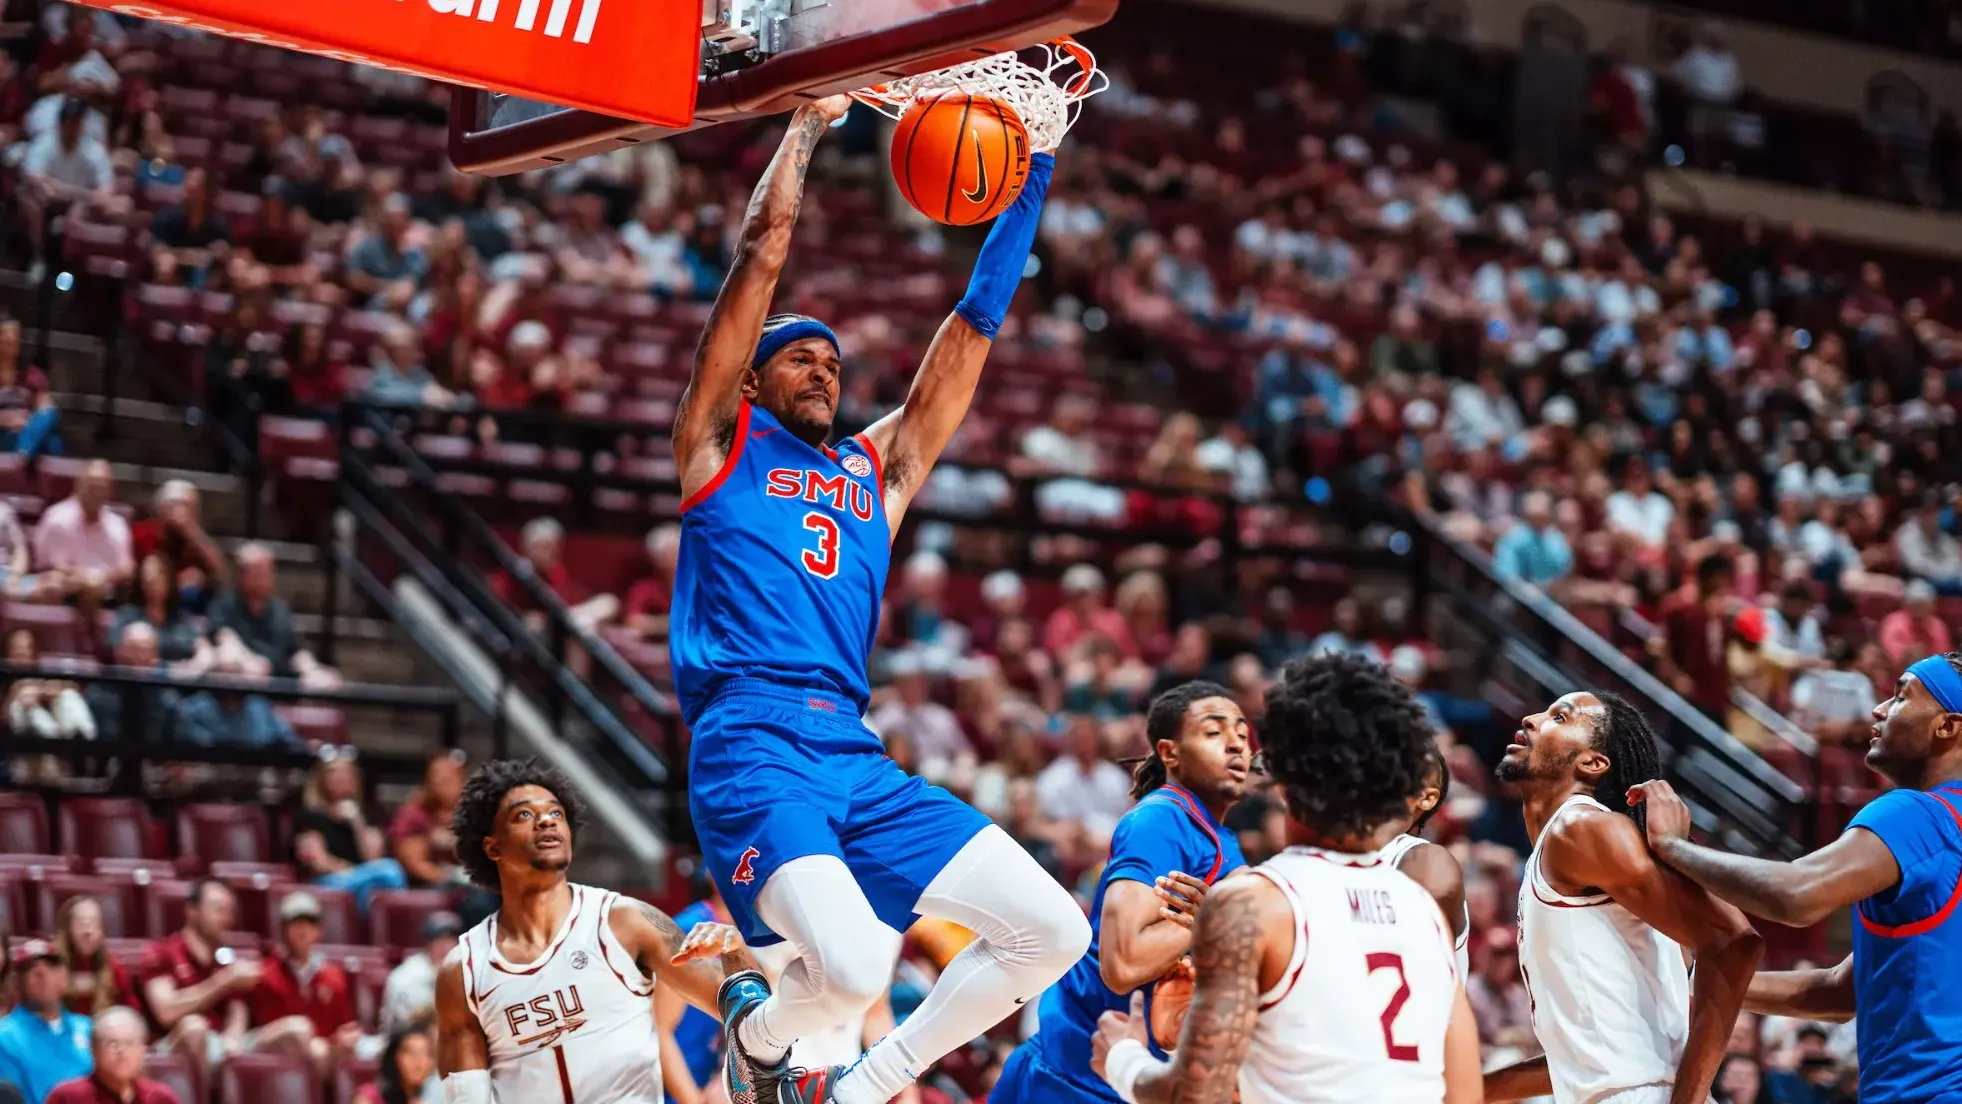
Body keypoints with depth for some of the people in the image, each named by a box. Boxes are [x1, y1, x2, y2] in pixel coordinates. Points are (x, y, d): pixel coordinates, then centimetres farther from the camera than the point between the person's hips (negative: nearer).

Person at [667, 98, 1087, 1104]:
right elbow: (762, 253, 8)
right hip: (752, 748, -6)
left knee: (1053, 930, -5)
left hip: (859, 760, 6)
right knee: (854, 965, -28)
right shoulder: (719, 444, 13)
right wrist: (810, 122, 14)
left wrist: (1031, 173, 21)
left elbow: (973, 327, 24)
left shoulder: (876, 469, 26)